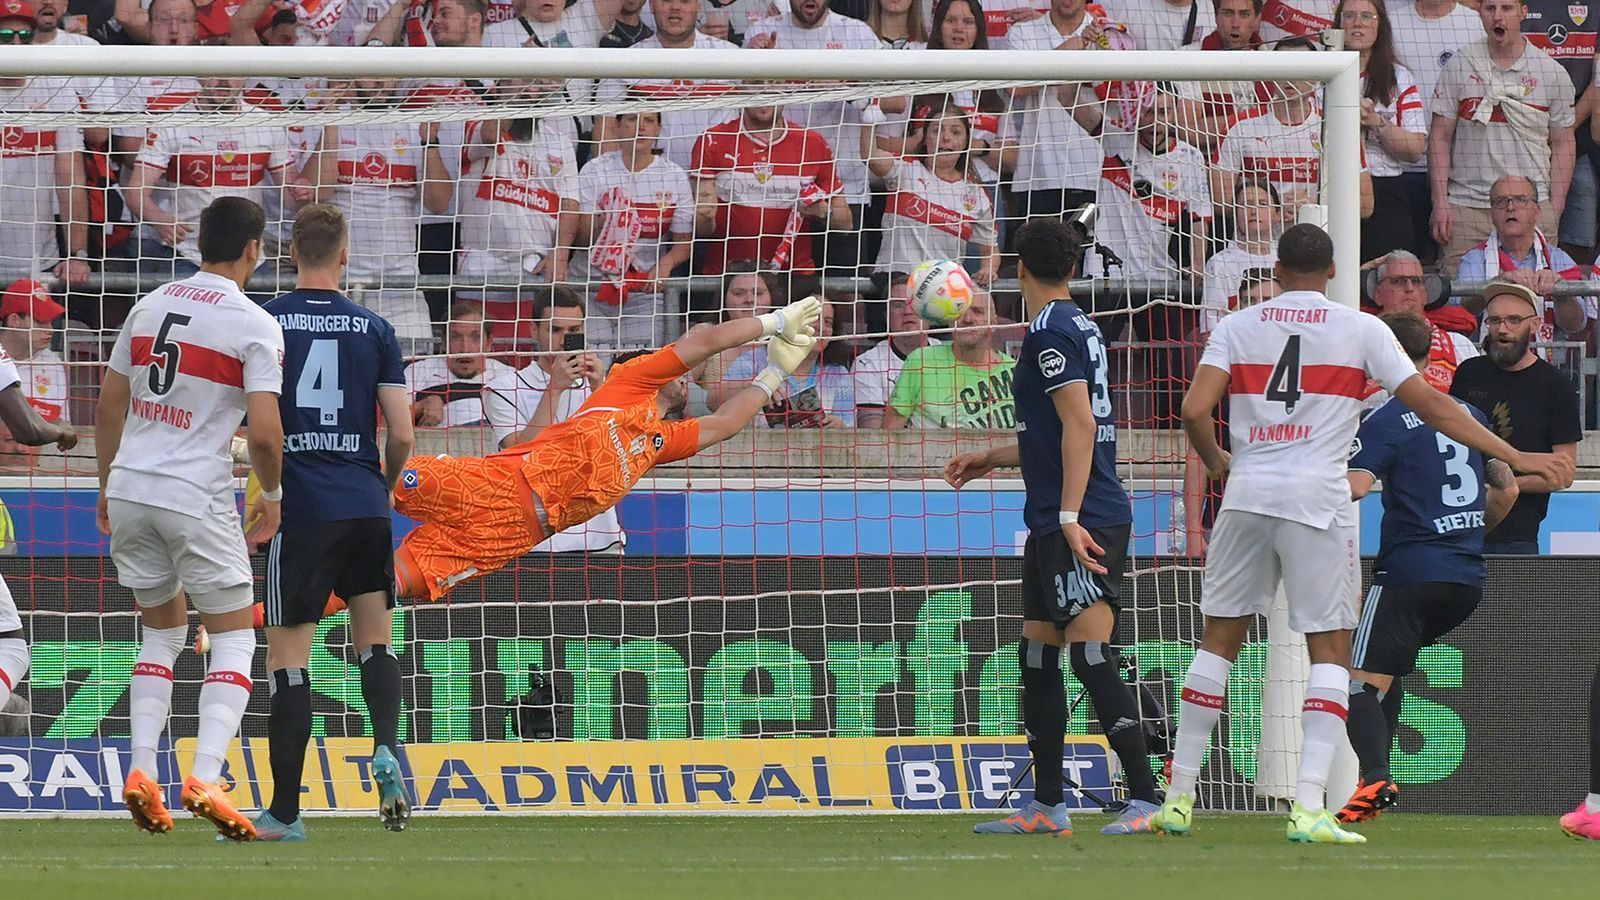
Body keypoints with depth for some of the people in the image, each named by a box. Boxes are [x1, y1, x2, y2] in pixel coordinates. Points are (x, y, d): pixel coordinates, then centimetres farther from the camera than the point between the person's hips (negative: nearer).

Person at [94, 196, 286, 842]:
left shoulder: (150, 306, 10)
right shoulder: (255, 326, -8)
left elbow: (109, 407, 15)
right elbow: (264, 431, -15)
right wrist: (272, 496, 3)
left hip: (130, 491, 5)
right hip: (198, 496, -5)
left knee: (163, 631, 21)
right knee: (234, 637, 6)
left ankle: (141, 772, 8)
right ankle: (204, 778, -10)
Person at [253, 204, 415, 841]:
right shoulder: (374, 330, 4)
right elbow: (402, 435, 2)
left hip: (297, 505, -2)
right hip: (365, 507, 2)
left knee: (288, 659, 1)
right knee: (374, 640, 17)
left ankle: (284, 813, 1)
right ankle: (386, 748, -10)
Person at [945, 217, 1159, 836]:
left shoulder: (1050, 332, -12)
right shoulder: (1079, 327, 18)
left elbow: (1080, 425, -20)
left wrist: (1070, 516, -22)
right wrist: (994, 458, 35)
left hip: (1079, 522, -10)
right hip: (1054, 526, 10)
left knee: (1090, 655, -14)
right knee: (1037, 656, 13)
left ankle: (1146, 800, -17)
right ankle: (1047, 806, 18)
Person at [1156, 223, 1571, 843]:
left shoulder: (1237, 327, 7)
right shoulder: (1361, 330, 3)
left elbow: (1195, 410, -3)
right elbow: (1430, 406, -1)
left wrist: (1216, 462, 18)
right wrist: (1513, 458, 3)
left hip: (1248, 493, 2)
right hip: (1317, 501, -2)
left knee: (1219, 640, 13)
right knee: (1330, 650, 2)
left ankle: (1178, 798, 16)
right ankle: (1309, 808, -12)